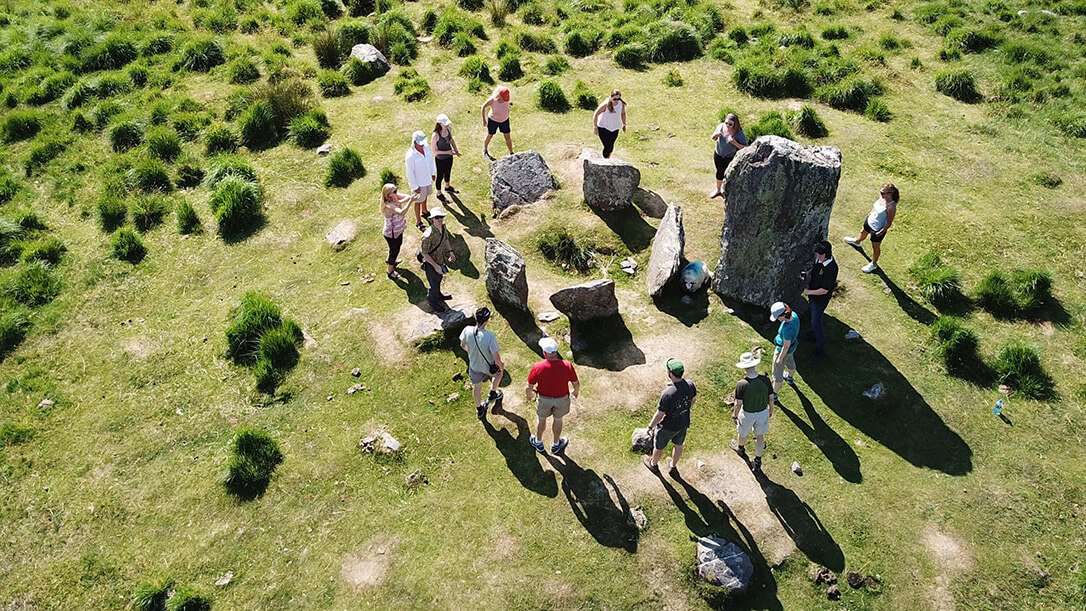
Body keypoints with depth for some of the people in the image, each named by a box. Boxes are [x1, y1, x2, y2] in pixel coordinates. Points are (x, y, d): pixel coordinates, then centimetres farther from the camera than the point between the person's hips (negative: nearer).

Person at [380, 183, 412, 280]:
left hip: (398, 230, 9)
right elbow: (401, 212, -53)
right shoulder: (389, 206, -38)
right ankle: (390, 271, 36)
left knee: (398, 244, 32)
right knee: (395, 250, 12)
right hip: (391, 233, -9)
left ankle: (389, 259, 60)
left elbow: (407, 196, -24)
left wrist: (399, 202, -37)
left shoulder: (396, 197, -13)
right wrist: (410, 200, -55)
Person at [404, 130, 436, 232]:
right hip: (419, 182, -6)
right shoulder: (410, 156, -33)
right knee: (418, 201, 14)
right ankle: (418, 222, 32)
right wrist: (415, 187, -17)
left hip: (428, 179, 6)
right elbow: (410, 173, -23)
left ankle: (424, 212, 57)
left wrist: (433, 173, 11)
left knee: (425, 196, 30)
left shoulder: (426, 147, -16)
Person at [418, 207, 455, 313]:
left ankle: (438, 295, 60)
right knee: (434, 284, 16)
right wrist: (436, 266, -24)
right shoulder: (428, 235, -38)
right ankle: (433, 303, 43)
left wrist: (450, 251, 4)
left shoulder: (443, 227, -14)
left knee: (439, 279, 32)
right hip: (430, 263, -7)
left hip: (440, 260, 7)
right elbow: (424, 253, -28)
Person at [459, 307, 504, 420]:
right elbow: (496, 357, -29)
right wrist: (501, 366, -7)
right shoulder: (490, 336, -37)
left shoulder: (467, 330, -24)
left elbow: (463, 345, -3)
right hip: (488, 367, -3)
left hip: (474, 365, 4)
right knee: (499, 370, 33)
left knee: (476, 386, 29)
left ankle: (479, 409, 52)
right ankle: (492, 393, 46)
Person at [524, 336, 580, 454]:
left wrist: (528, 396, 7)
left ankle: (538, 443, 51)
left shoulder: (537, 367, -30)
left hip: (544, 399, -1)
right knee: (558, 420, 26)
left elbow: (529, 387, -17)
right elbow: (576, 383, -11)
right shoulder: (567, 366, -28)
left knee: (541, 419, 27)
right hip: (561, 399, 1)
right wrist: (576, 391, 13)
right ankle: (556, 444, 49)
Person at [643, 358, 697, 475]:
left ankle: (653, 464, 52)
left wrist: (650, 426, -8)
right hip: (684, 424, 5)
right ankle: (673, 467, 54)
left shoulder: (667, 394, -39)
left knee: (659, 447, 25)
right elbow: (693, 399, 0)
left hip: (668, 427, -5)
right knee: (678, 445, 30)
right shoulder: (690, 385, -22)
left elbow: (659, 414, -27)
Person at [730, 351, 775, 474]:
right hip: (763, 412, 2)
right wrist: (771, 411, 12)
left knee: (742, 434, 29)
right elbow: (771, 398, -7)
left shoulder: (741, 384, -31)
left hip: (747, 414, -2)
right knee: (760, 436, 23)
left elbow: (738, 404, -19)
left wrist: (734, 415, 1)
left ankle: (740, 449, 59)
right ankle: (757, 462, 37)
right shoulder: (765, 380, -22)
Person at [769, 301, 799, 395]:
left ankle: (774, 394, 35)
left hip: (783, 350, -8)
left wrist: (780, 358, -14)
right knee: (790, 362, 37)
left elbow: (786, 346, -29)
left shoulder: (787, 328, -42)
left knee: (777, 373, 14)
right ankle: (791, 378, 67)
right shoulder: (794, 315, -19)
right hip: (793, 344, 9)